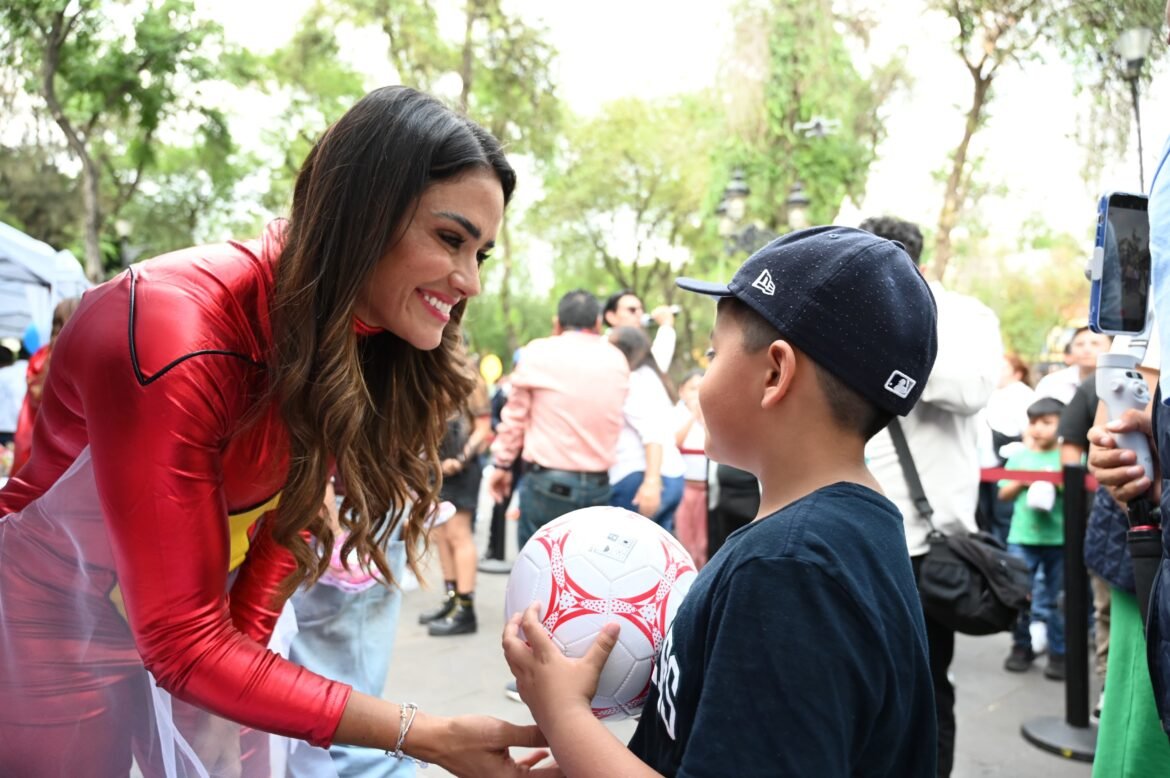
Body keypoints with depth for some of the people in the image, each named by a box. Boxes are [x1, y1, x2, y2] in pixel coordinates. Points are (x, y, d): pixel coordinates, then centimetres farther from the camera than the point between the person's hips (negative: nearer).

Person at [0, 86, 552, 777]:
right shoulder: (170, 343, -35)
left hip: (207, 602, 6)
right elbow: (183, 643, -34)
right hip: (58, 617, -5)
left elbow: (293, 504, 0)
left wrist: (249, 634, -16)